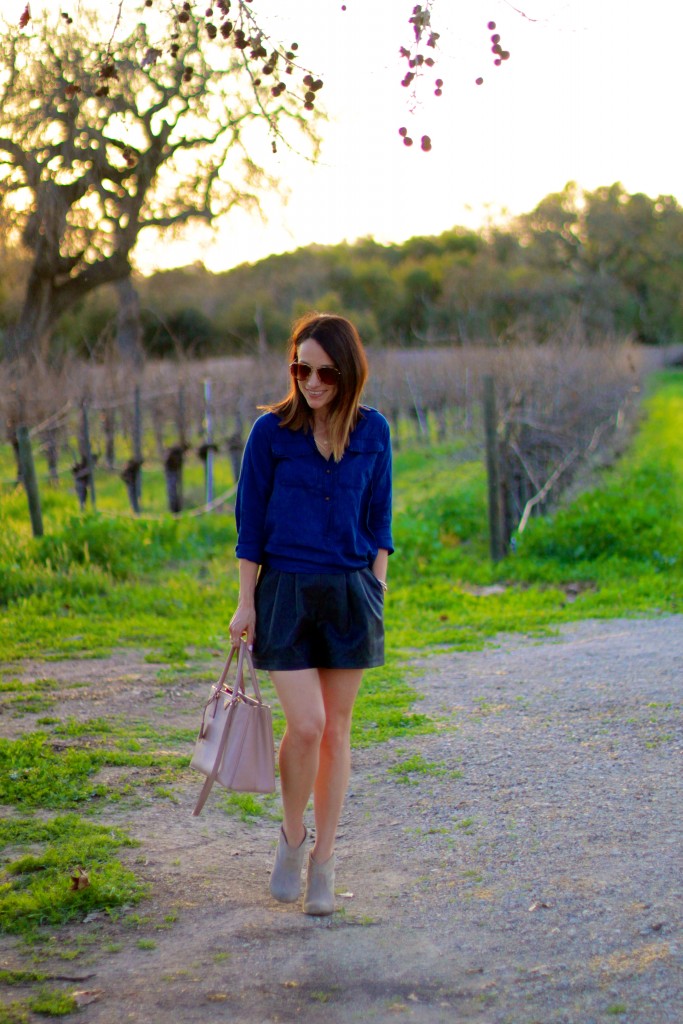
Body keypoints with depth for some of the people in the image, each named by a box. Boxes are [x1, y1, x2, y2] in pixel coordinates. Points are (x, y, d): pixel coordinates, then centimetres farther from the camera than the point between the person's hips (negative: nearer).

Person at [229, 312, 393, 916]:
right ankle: (292, 834, 16)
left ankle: (323, 859, 19)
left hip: (351, 594, 2)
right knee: (306, 725, -11)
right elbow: (250, 521, 0)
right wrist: (246, 603, -2)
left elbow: (379, 519, 10)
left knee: (337, 728, 6)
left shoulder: (373, 432, 2)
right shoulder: (272, 431, -4)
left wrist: (378, 588, 4)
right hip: (286, 592, -2)